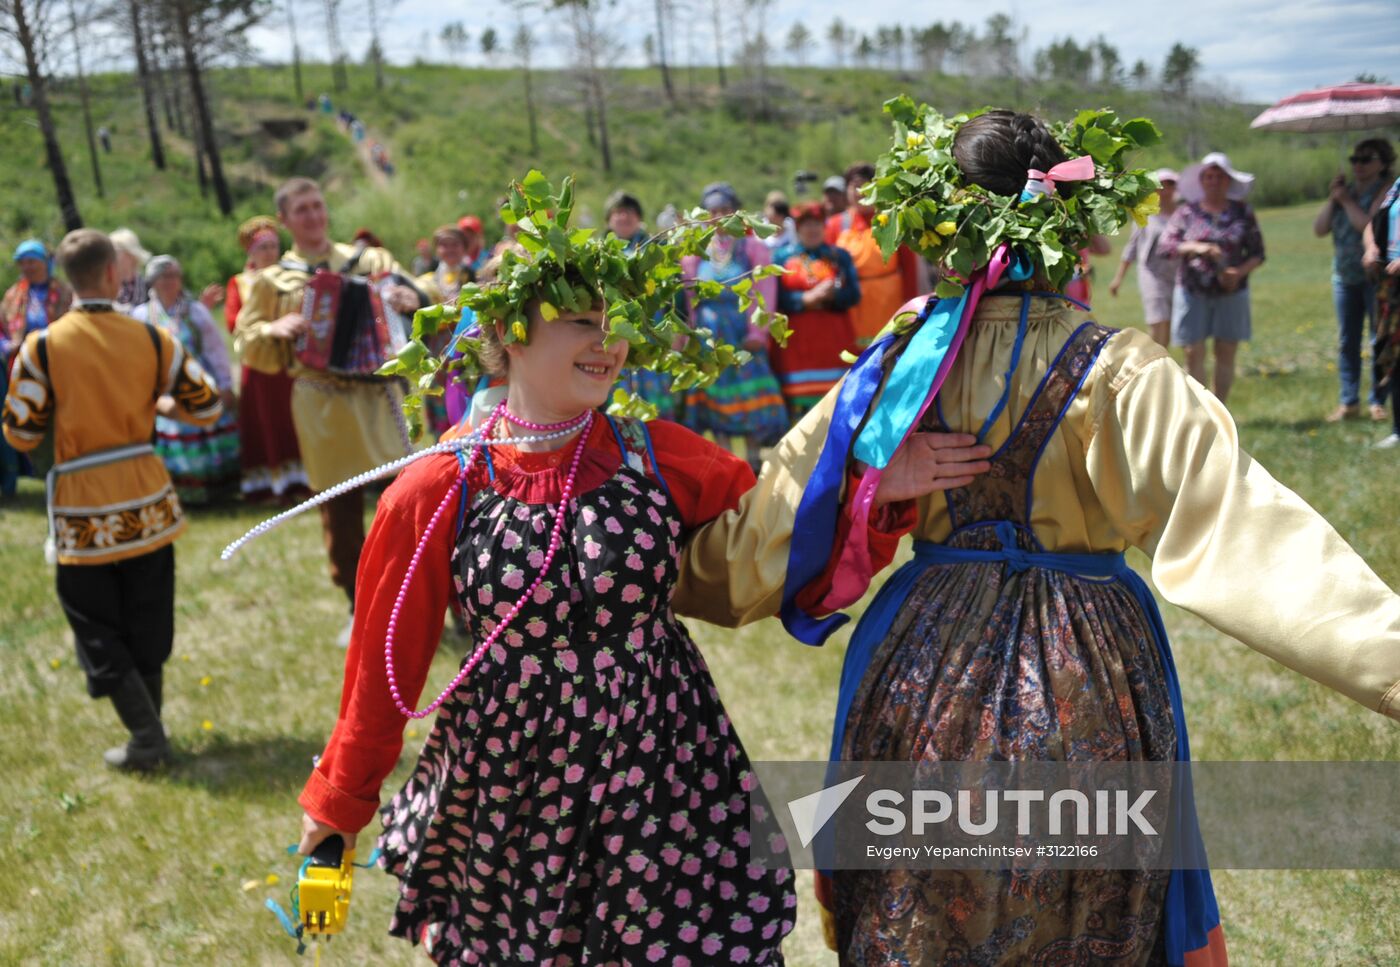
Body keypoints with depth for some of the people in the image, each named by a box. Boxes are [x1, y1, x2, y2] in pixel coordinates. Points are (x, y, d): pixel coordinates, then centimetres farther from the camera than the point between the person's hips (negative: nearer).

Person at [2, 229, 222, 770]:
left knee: (98, 630, 8)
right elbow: (206, 406, 1)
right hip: (146, 498, 3)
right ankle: (150, 729, 25)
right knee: (146, 625, 17)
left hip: (82, 509, -3)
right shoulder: (151, 338, -4)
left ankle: (147, 738, 2)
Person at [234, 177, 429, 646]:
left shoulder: (370, 261, 8)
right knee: (339, 510, 7)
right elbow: (247, 343, 10)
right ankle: (360, 609, 20)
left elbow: (418, 299, 9)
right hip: (320, 403, 1)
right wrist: (277, 329, -10)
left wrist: (413, 301, -15)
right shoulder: (273, 281, 8)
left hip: (378, 394, -1)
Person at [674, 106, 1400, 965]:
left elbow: (765, 527, -1)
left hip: (923, 665, 3)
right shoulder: (1118, 374, -15)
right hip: (1082, 690, -2)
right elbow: (1238, 520, -25)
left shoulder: (895, 368, -5)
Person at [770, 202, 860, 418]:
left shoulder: (839, 256, 13)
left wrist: (829, 296, -16)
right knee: (796, 406, -5)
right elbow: (776, 298, -1)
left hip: (833, 343, 1)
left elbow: (853, 294, 3)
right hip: (795, 342, -1)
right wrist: (806, 299, -14)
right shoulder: (782, 257, 10)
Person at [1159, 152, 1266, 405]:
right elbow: (1166, 246, -5)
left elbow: (1257, 253, 5)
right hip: (1193, 292, -1)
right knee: (1194, 354, -4)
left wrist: (1240, 272, -14)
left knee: (1226, 355, 3)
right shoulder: (1187, 211, 4)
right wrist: (1195, 247, -22)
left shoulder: (1243, 213, 5)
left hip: (1231, 293, 1)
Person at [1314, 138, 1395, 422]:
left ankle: (1378, 401, 7)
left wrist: (1347, 200, -13)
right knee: (1346, 342, 7)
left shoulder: (1385, 190, -8)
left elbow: (1369, 225, -23)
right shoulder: (1346, 189, 12)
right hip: (1345, 276, 6)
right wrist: (1332, 199, -3)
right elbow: (1319, 229, 7)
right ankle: (1349, 402, 12)